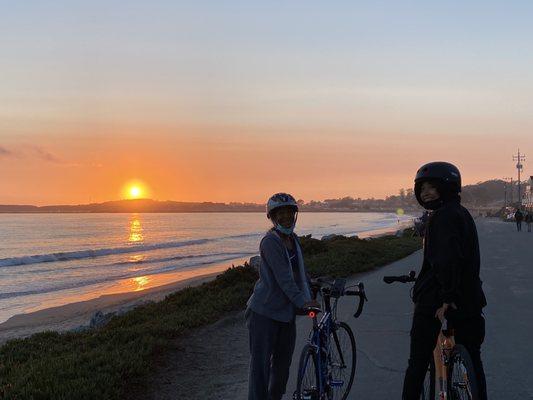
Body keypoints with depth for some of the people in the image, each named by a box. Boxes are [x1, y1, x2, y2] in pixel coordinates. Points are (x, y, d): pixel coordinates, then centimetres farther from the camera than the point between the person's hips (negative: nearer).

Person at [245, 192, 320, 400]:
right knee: (260, 363, -3)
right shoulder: (270, 241, -16)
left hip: (286, 311, 8)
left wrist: (310, 296, 11)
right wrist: (302, 301, -25)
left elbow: (301, 272, 18)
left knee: (283, 361, 16)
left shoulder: (293, 240, 10)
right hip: (265, 313, -8)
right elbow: (283, 277, -22)